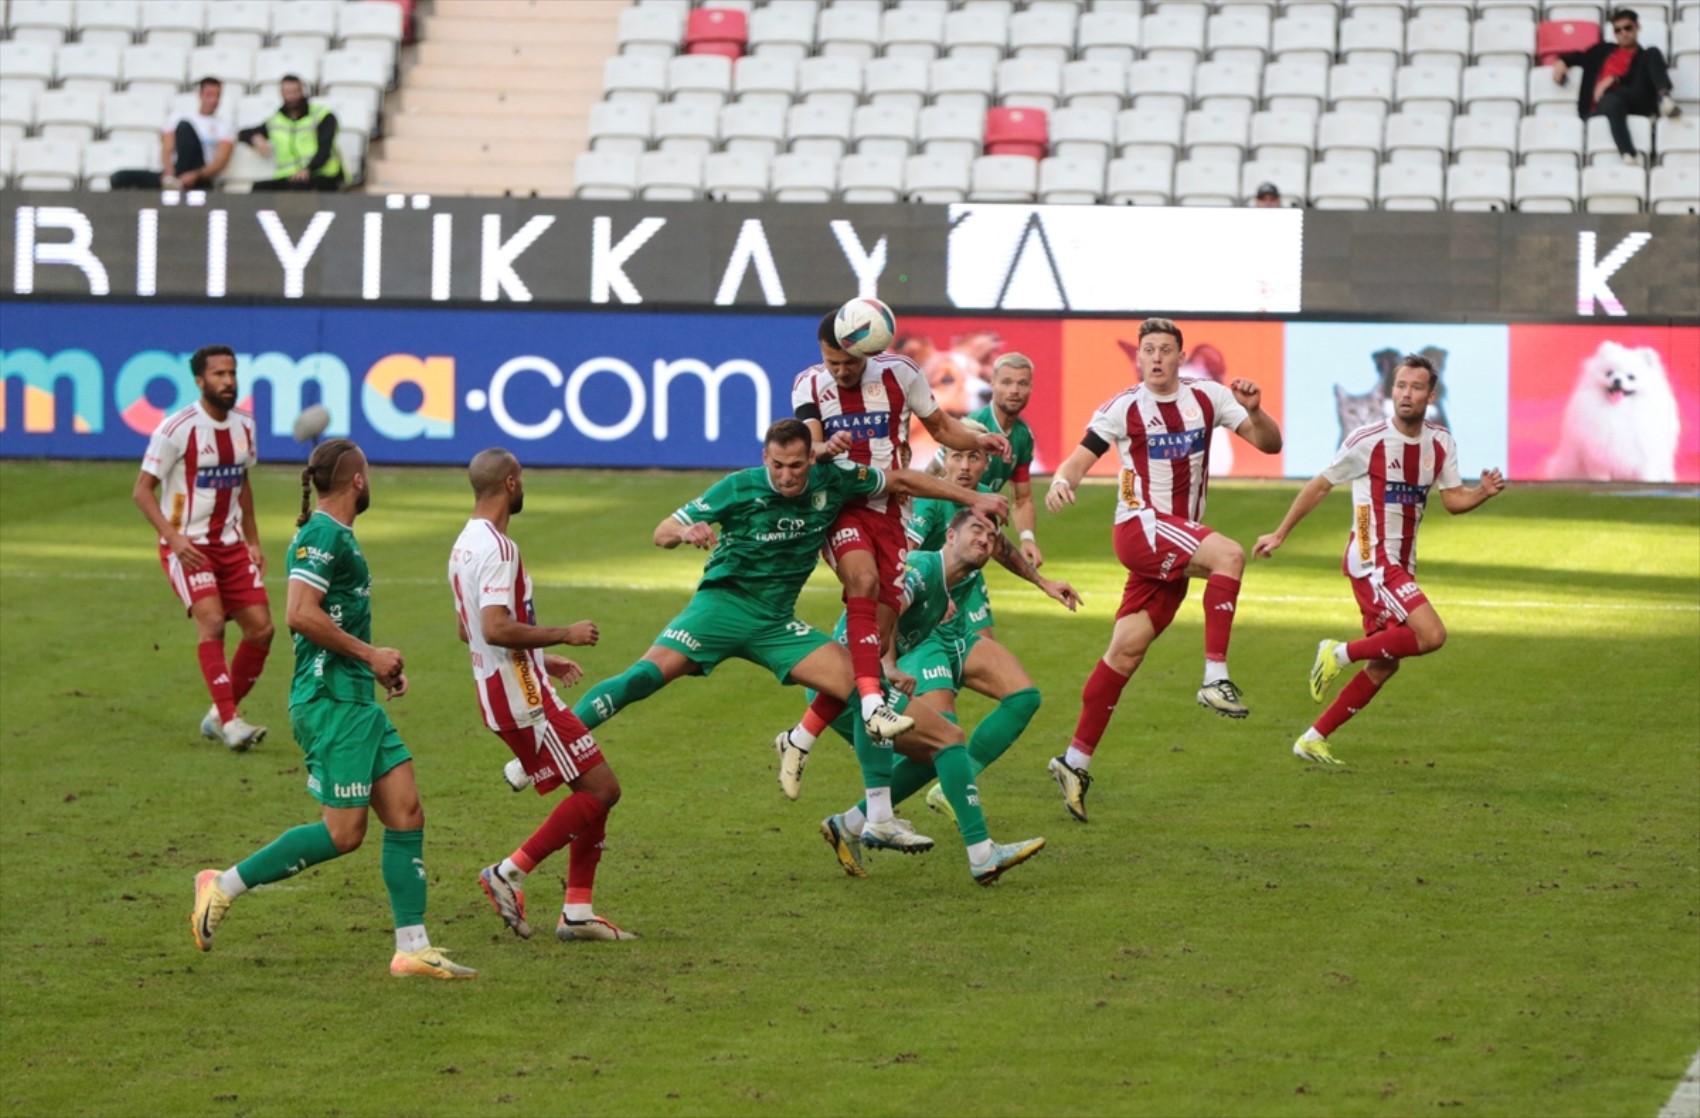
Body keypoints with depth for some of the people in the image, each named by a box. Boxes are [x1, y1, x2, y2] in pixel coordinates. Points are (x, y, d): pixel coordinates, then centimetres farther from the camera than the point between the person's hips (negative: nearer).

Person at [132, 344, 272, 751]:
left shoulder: (244, 426, 6)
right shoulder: (177, 429, -14)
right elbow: (142, 490, -11)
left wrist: (253, 541, 15)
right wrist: (173, 537, -23)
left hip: (230, 544, 7)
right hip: (187, 546, -6)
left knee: (261, 627, -1)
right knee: (211, 620, -24)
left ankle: (219, 716, 14)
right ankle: (229, 721, -27)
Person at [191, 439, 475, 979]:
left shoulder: (338, 534, 17)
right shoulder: (323, 534, -14)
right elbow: (301, 615, -24)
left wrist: (377, 664, 16)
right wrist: (369, 654, -16)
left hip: (356, 700, 10)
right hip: (331, 702, -10)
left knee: (407, 815, 4)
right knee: (343, 833, -8)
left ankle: (412, 948, 5)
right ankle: (225, 885, 2)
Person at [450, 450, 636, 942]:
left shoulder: (466, 546, 15)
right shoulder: (497, 548, -18)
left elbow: (471, 631, 24)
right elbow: (497, 628, -28)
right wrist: (564, 635, -18)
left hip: (500, 692, 10)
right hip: (522, 698, -10)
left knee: (595, 792, 11)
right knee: (601, 788, -8)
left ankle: (577, 911, 9)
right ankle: (509, 873, -6)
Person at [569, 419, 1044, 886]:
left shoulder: (833, 480, -4)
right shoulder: (738, 489, -13)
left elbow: (901, 481, 12)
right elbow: (662, 533, -11)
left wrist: (972, 499, 15)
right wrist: (685, 532, -35)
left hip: (777, 624, 3)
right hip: (724, 602, -3)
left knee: (862, 683, -13)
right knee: (650, 672, -27)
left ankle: (879, 821, -11)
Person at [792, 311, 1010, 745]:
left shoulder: (899, 373, 1)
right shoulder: (809, 385, 1)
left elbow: (940, 426, 10)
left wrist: (978, 440, -9)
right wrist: (827, 448, -35)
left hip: (888, 509, 3)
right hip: (839, 506, -3)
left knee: (883, 626, -1)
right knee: (864, 579, -32)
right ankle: (872, 706, -44)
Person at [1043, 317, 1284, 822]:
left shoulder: (1207, 398, 6)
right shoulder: (1124, 409, -2)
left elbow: (1270, 443, 4)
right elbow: (1081, 458, -3)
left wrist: (1254, 410, -17)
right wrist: (1061, 481, -26)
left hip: (1179, 542, 4)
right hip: (1141, 527, -4)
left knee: (1127, 649, 2)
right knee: (1228, 555, -30)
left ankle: (1075, 762, 7)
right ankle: (1215, 678, -31)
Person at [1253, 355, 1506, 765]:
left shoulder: (1440, 443, 5)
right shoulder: (1368, 441, -12)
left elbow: (1453, 500, 9)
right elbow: (1320, 486, -2)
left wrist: (1484, 492, -13)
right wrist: (1280, 535, 4)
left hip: (1401, 567, 7)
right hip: (1372, 562, -7)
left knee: (1383, 664, 9)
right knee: (1432, 635, -22)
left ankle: (1314, 739, 18)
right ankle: (1341, 653, -6)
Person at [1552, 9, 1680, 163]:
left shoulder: (1644, 57, 22)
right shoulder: (1603, 50, 33)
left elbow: (1643, 80, 4)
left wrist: (1614, 80, -10)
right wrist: (1562, 61, 13)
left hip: (1634, 102, 0)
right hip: (1602, 105, 0)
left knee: (1653, 53, -14)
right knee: (1612, 101, -41)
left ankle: (1663, 97, -41)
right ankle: (1629, 156, -63)